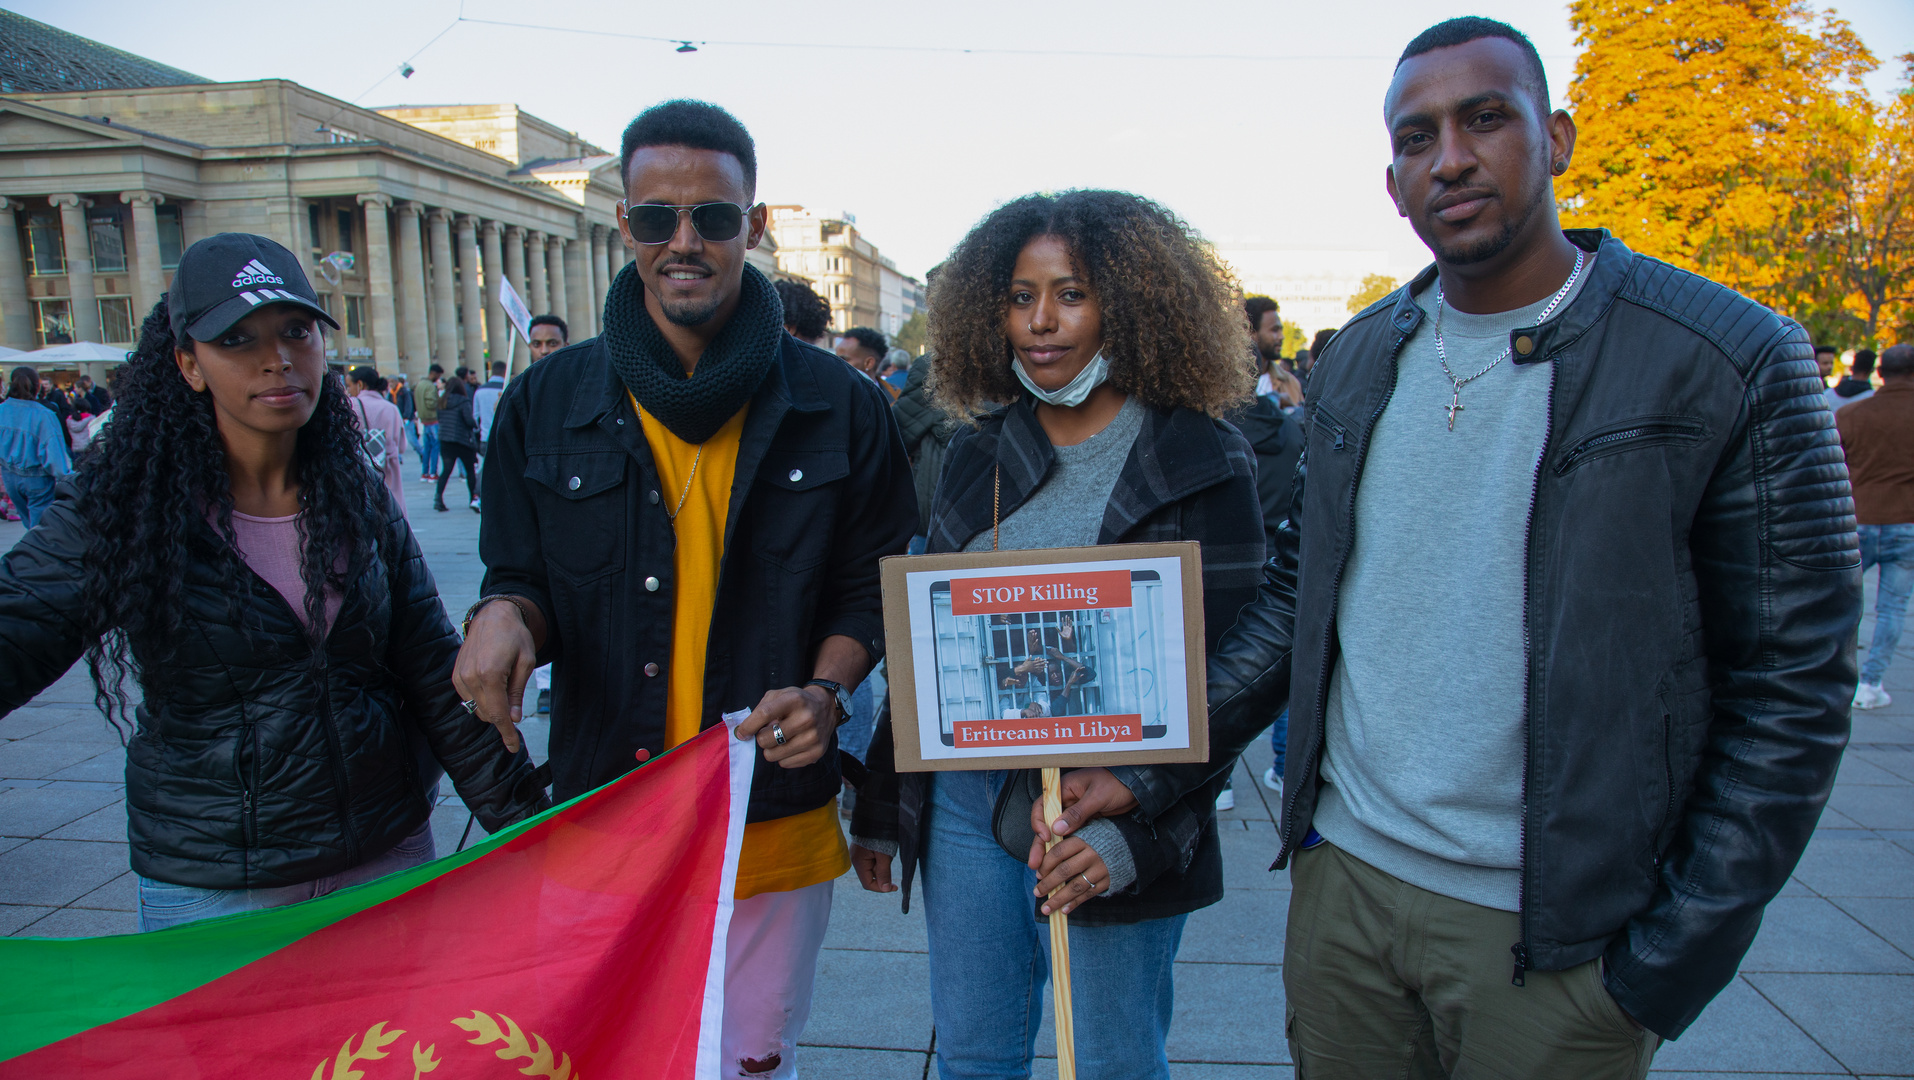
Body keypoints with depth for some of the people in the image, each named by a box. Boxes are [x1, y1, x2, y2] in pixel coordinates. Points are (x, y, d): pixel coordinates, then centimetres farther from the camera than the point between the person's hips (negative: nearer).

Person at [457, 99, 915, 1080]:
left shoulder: (840, 408, -2)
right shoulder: (545, 403, 1)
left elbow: (867, 591, 5)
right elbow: (520, 581, 9)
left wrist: (825, 692, -13)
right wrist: (505, 615, -14)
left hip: (775, 824, 0)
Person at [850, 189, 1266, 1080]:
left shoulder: (1202, 464, -8)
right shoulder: (978, 454, 7)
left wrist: (1133, 831, -21)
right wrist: (880, 805, 12)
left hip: (1115, 808, -4)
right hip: (969, 796, 4)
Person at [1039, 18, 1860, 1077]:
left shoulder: (1731, 362, -10)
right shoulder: (1355, 360, 4)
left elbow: (1791, 690, -8)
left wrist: (1673, 962, -10)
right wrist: (1148, 768, 1)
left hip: (1552, 928, -4)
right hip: (1341, 871, 4)